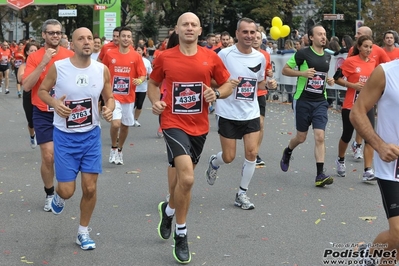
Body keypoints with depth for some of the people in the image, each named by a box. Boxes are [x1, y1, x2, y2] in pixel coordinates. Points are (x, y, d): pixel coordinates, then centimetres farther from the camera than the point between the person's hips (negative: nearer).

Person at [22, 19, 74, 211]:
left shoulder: (70, 56, -2)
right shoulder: (34, 57, -4)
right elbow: (26, 86, -14)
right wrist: (43, 62, -21)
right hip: (43, 114, -1)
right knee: (48, 156, -4)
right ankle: (49, 194, 16)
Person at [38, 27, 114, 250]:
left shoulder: (102, 70, -6)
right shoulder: (58, 67, -12)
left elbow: (109, 97, 7)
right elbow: (42, 90, 2)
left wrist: (110, 109, -16)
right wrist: (54, 103, -18)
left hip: (92, 135, 2)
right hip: (65, 136, -2)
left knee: (90, 188, 1)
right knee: (67, 190, -2)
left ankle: (83, 232, 23)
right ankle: (59, 196, 38)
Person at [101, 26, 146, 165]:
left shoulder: (136, 56, -2)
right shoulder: (109, 54, -3)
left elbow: (143, 75, -1)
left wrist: (139, 80, -22)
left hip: (129, 97, 2)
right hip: (113, 95, -2)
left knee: (125, 126, 12)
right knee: (115, 123, -18)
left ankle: (119, 150, 35)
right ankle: (113, 148, 8)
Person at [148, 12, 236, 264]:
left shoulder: (211, 57, -1)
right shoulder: (164, 57, -3)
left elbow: (228, 84, 7)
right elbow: (153, 83, 11)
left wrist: (216, 94, -14)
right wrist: (155, 102, -7)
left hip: (199, 126, 4)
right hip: (174, 124, -3)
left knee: (181, 175, 18)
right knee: (187, 179, -19)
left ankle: (168, 209, 49)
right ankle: (181, 235, 0)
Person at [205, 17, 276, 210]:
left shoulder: (260, 58, 3)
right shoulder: (225, 54, -12)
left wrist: (269, 84, -4)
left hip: (251, 113, 4)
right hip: (228, 113, -3)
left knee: (252, 153, -5)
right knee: (229, 157, 3)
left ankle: (242, 194, 12)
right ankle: (214, 163, 41)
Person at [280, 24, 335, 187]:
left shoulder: (327, 57, 9)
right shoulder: (303, 53, -9)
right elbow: (285, 70, -5)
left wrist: (329, 80, 4)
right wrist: (302, 73, -20)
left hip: (320, 102, 4)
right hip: (303, 100, -3)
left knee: (320, 137, -8)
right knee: (301, 137, 8)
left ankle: (320, 175, -7)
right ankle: (287, 152, 42)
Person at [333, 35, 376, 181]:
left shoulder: (373, 62, 5)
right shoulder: (350, 61, -9)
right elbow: (337, 78, -8)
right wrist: (353, 85, -18)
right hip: (350, 105, -3)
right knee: (347, 136, 12)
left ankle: (368, 171, -5)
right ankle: (340, 160, 38)